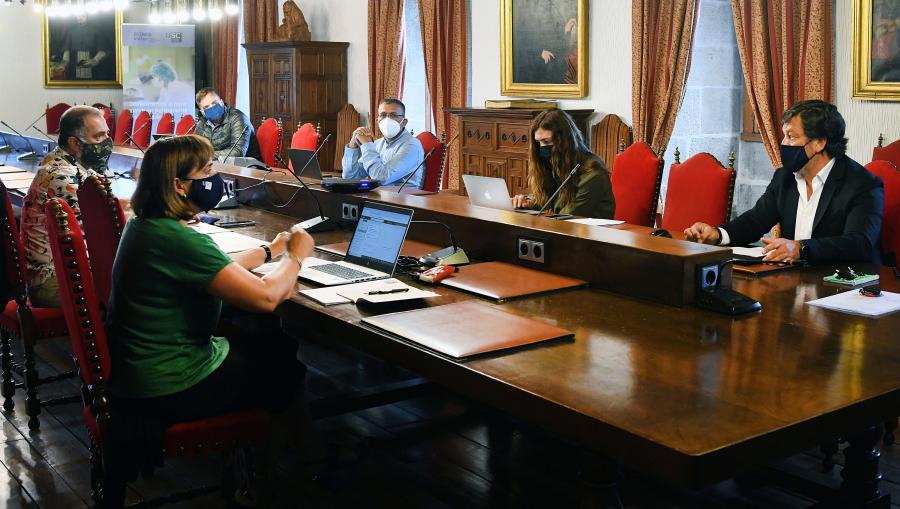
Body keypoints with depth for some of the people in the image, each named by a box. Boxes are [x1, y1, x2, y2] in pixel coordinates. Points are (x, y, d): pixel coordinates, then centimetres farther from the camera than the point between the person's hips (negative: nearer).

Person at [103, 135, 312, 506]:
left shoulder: (146, 225, 3)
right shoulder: (178, 239, -28)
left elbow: (216, 269, 18)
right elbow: (266, 297, -29)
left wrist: (270, 251, 15)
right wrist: (295, 257, -11)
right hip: (170, 389, -9)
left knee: (276, 344, 19)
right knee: (290, 371, 12)